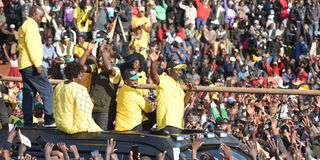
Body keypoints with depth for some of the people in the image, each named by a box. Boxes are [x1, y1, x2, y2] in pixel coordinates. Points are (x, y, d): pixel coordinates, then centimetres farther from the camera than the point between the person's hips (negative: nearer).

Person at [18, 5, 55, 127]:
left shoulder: (23, 26, 22)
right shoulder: (31, 25, -9)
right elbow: (31, 44, -19)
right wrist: (37, 64, -21)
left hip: (23, 66, 10)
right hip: (31, 65, -10)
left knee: (28, 94, 8)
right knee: (47, 91, -8)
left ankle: (27, 123, 6)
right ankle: (49, 120, -12)